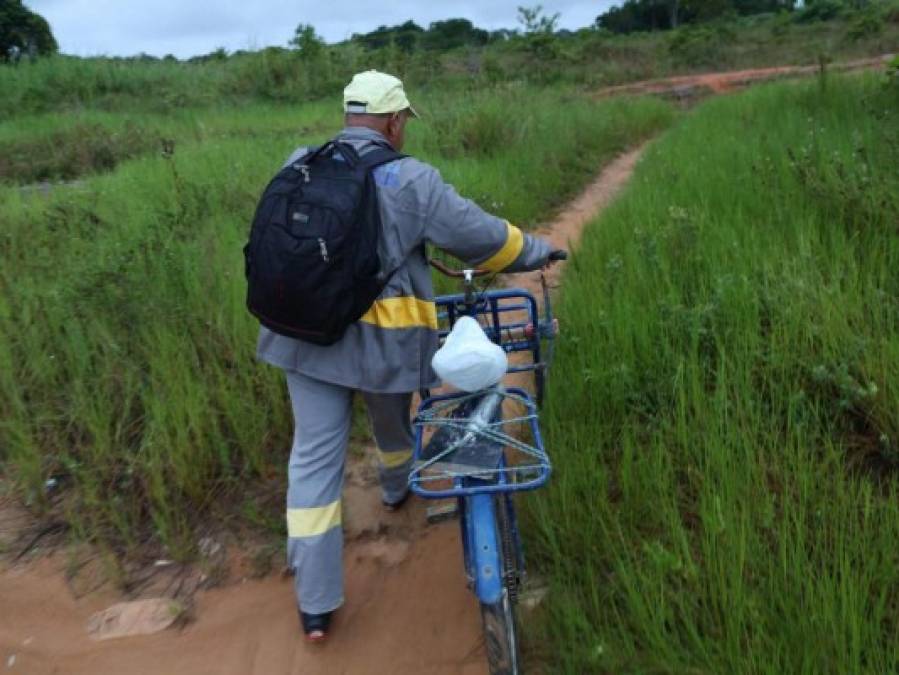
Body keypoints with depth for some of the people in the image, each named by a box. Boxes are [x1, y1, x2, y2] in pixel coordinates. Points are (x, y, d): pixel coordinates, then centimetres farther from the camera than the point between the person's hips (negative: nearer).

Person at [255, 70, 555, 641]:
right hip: (382, 338, -3)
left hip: (305, 332, 4)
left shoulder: (299, 167, 4)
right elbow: (483, 237, -6)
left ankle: (316, 606, 13)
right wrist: (538, 251, 12)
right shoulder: (410, 180, -10)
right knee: (393, 423, 27)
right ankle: (398, 488, 59)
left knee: (315, 459, 8)